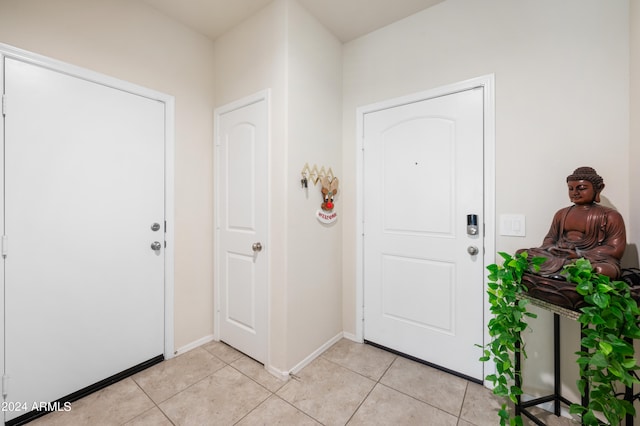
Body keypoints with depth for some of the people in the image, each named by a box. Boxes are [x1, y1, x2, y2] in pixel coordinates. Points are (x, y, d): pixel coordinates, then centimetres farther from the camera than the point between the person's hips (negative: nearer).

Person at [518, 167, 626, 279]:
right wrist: (551, 248, -6)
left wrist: (580, 254, -17)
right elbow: (550, 238, 19)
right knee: (522, 253, -17)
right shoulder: (561, 214, 19)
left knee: (600, 270, -39)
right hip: (557, 257, 4)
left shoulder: (610, 216, 5)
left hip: (592, 260, -4)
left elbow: (615, 250, -5)